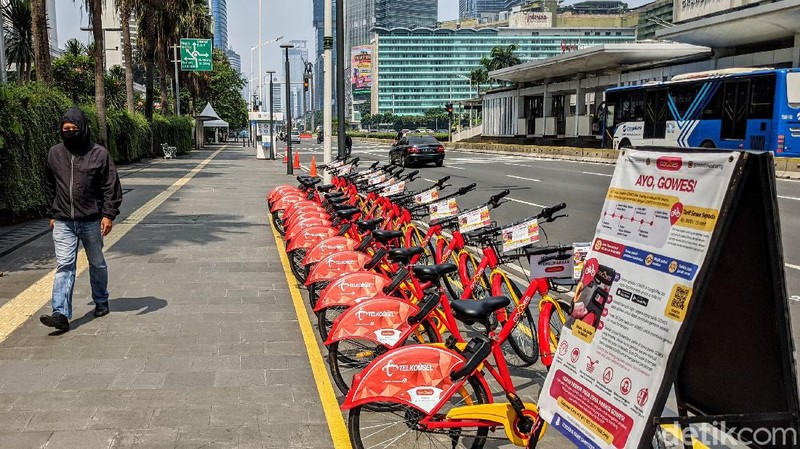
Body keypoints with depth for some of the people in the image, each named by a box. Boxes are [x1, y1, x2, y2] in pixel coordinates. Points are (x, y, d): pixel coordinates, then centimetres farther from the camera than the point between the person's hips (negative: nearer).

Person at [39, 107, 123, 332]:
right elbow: (50, 187, 16)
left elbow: (111, 187, -6)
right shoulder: (55, 153, 5)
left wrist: (108, 214, -13)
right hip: (63, 223, 2)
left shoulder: (99, 154, -6)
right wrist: (53, 214, 16)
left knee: (97, 264, 14)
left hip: (92, 221, -2)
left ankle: (101, 302, 33)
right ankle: (61, 314, -10)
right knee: (64, 266, -6)